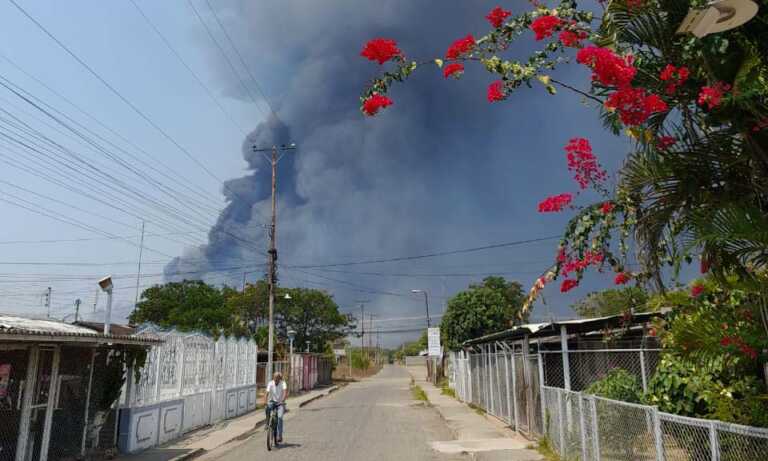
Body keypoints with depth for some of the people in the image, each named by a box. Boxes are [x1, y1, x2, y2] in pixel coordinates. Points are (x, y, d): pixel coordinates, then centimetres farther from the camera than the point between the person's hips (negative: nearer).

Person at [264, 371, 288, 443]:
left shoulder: (283, 383, -11)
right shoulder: (270, 383, -8)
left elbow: (285, 391, -27)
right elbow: (267, 393, -19)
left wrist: (283, 400, -43)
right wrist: (265, 401, -36)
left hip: (280, 403, -1)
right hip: (272, 401, 1)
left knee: (280, 417, -22)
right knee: (268, 407, -32)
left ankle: (279, 436, -15)